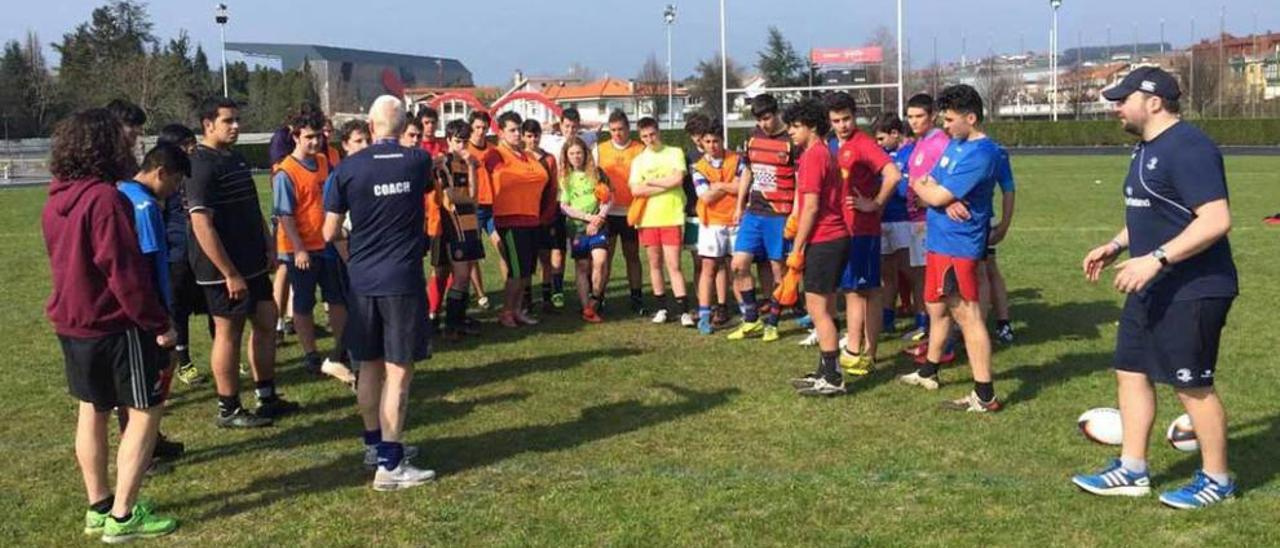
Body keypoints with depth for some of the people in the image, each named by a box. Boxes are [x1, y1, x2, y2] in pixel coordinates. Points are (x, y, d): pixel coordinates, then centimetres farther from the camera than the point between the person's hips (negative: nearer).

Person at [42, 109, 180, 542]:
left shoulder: (56, 200, 5)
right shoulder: (104, 197, -21)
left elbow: (67, 262, 14)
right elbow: (125, 272, -22)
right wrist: (158, 323, -15)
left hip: (71, 322, 9)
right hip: (115, 325, -9)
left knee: (92, 411, 16)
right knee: (145, 412, 1)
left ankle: (99, 508, 25)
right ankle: (122, 516, 3)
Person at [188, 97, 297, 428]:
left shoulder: (237, 159, 12)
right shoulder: (202, 166, -17)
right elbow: (202, 226, -23)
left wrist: (268, 244, 13)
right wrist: (230, 274, -23)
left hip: (253, 264, 9)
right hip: (225, 270, -9)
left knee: (265, 323, 14)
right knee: (228, 333, 1)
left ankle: (267, 397, 26)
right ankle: (228, 410, 14)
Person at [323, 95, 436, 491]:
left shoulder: (348, 168, -3)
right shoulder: (419, 161, -1)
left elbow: (330, 233, 1)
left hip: (362, 280, 3)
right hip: (403, 280, -2)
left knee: (370, 367, 16)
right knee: (398, 372, -1)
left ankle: (375, 444, 30)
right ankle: (390, 465, -1)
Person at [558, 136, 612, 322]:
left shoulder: (596, 173, 5)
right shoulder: (564, 178, 3)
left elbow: (608, 198, 4)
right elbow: (564, 206, -2)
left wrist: (598, 219, -10)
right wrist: (588, 217, -11)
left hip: (598, 226, 0)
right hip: (577, 228, 0)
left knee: (600, 262, -16)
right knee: (582, 268, 2)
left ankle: (594, 303, -3)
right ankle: (586, 308, 6)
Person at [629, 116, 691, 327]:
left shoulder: (674, 153, 3)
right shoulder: (639, 160, 10)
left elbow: (677, 179, -13)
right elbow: (635, 190, -4)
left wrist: (650, 182, -4)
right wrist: (665, 185, -8)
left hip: (671, 217, -3)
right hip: (648, 219, 3)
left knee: (673, 264, -7)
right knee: (655, 264, 9)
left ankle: (684, 311, -7)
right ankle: (661, 308, 19)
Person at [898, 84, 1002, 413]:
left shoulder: (981, 153, -18)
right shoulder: (955, 144, 13)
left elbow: (937, 196, -20)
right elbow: (929, 185, 13)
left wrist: (922, 186, 1)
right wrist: (940, 194, -10)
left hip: (958, 246, -10)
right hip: (939, 241, 10)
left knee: (968, 316, -8)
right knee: (936, 308, 21)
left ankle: (985, 397, -4)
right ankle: (928, 373, 38)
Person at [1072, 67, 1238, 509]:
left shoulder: (1188, 148, -20)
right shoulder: (1148, 148, 12)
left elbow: (1216, 220, -27)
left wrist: (1155, 259, -30)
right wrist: (1115, 246, 15)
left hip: (1192, 292, -10)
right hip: (1152, 289, 10)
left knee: (1192, 385, 2)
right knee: (1131, 372, 12)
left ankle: (1217, 480, 20)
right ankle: (1131, 471, 23)